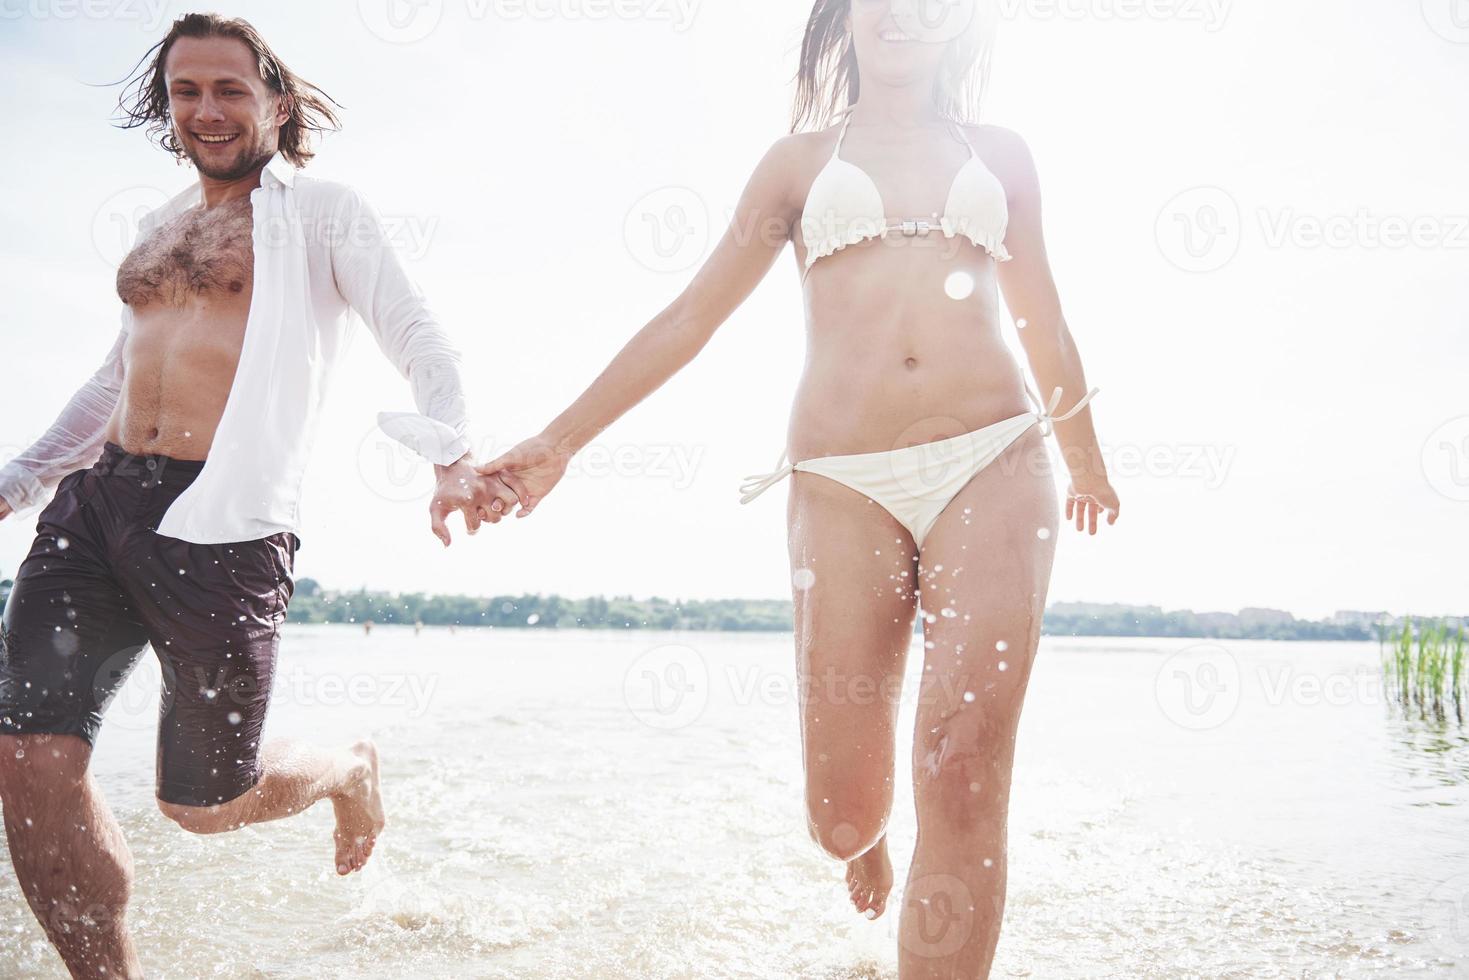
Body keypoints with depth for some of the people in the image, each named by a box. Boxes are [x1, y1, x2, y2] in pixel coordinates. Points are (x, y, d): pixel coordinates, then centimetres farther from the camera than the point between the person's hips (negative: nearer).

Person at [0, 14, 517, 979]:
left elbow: (420, 337, -9)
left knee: (204, 798, 3)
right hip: (97, 502, 6)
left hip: (222, 520, -6)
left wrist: (450, 454, -29)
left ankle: (349, 770, 35)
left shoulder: (323, 212, 3)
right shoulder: (162, 224, 21)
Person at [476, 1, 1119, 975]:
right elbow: (690, 318, 13)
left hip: (994, 464, 1)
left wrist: (1087, 458, 37)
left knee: (965, 784, -10)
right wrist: (559, 441, 8)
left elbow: (1045, 324, 28)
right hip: (845, 484, 0)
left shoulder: (999, 152, 18)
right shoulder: (803, 157, 16)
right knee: (843, 810, 1)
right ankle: (870, 836, 38)